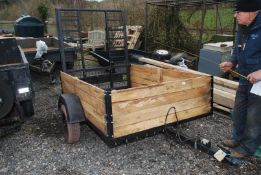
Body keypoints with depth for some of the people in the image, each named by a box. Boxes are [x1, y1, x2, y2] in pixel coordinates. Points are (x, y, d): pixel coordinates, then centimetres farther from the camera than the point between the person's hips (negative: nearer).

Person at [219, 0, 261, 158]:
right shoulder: (243, 28, 5)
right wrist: (232, 63, 2)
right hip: (245, 80, 8)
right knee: (239, 112, 20)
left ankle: (248, 148, 23)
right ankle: (238, 138, 40)